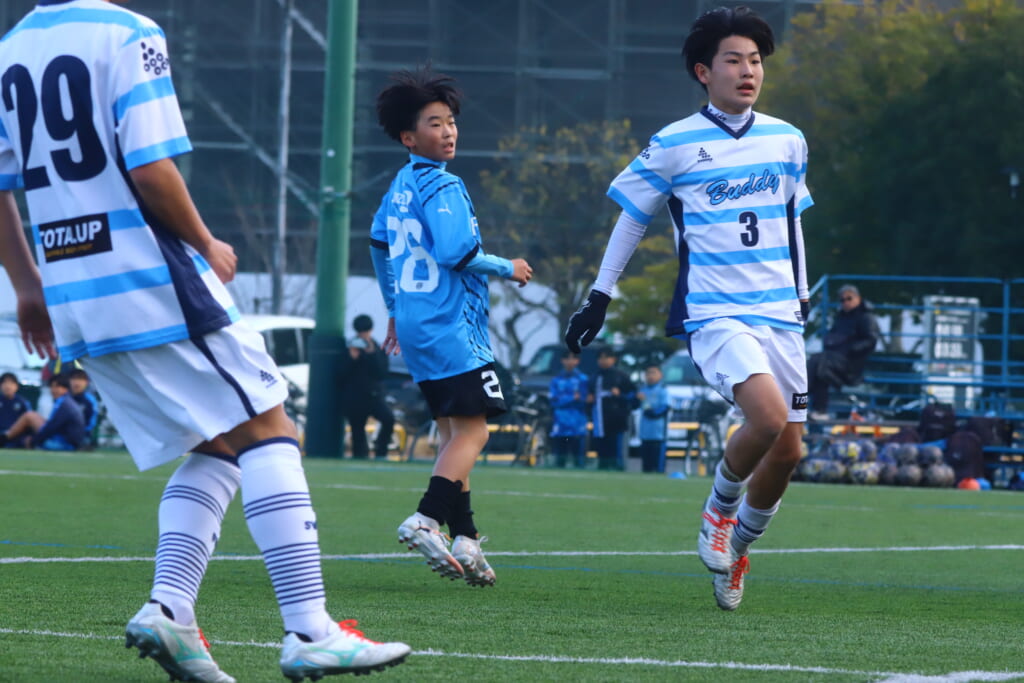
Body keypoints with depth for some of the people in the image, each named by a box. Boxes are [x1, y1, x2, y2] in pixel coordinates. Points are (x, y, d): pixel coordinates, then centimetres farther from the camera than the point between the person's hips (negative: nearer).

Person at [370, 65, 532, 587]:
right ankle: (427, 519, -23)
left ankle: (464, 540, 10)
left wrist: (395, 309, 35)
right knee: (472, 429, -10)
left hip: (415, 323, 9)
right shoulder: (442, 186, -14)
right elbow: (455, 251, -24)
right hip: (451, 327, -9)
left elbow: (379, 245, 25)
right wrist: (507, 269, -7)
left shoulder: (400, 185, 14)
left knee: (453, 430, 12)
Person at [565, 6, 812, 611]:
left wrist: (803, 295, 24)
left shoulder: (787, 141, 9)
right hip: (714, 314, -5)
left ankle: (736, 548, 27)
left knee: (787, 452, 2)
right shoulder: (673, 145, -3)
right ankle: (719, 510, 2)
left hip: (779, 315, 5)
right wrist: (600, 295, 9)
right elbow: (633, 217, 8)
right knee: (769, 417, -27)